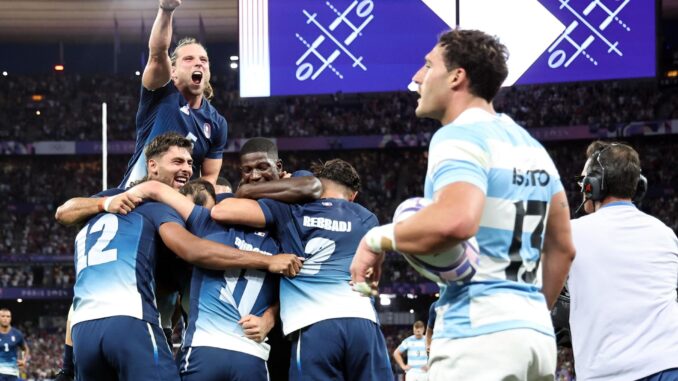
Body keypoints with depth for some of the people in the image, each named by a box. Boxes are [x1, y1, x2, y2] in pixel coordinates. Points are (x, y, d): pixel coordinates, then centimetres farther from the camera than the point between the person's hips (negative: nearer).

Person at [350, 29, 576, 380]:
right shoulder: (530, 145, 19)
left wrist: (379, 239, -14)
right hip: (536, 332, 9)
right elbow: (562, 247, 23)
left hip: (478, 333, -9)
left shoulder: (459, 136, -9)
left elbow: (456, 220, -28)